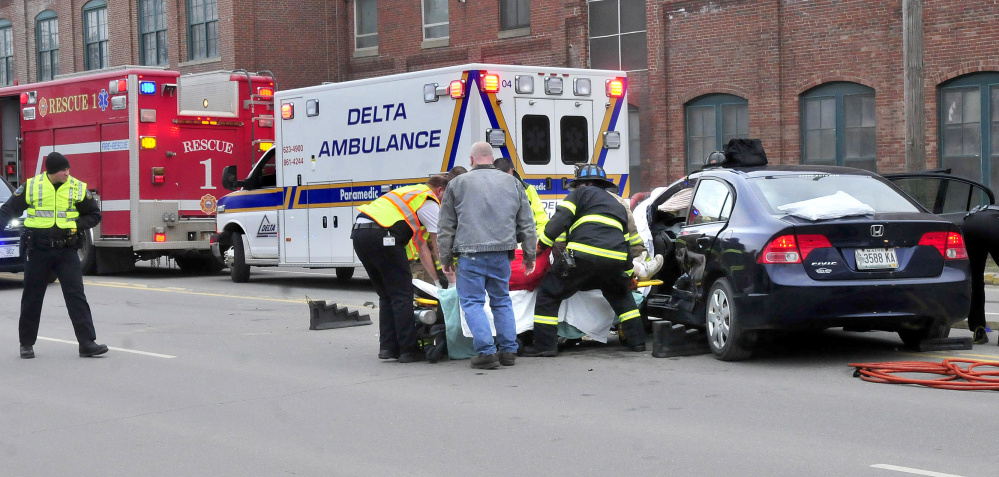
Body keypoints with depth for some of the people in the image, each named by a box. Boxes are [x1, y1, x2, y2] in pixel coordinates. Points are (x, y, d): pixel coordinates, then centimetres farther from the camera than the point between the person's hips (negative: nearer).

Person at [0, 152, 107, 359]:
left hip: (66, 250, 0)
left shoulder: (78, 188, 0)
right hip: (38, 250, 0)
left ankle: (87, 343, -7)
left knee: (76, 295, -6)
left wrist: (77, 225, -8)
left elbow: (94, 215, 8)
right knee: (32, 297, 9)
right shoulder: (30, 187, -2)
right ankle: (26, 343, 23)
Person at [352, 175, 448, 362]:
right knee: (402, 295, 0)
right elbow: (439, 245, 5)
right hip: (381, 236, -9)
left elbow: (421, 246, 31)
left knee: (386, 295, 18)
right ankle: (408, 350, 2)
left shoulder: (412, 194, 32)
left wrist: (437, 278, 28)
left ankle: (387, 347, 16)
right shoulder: (430, 204, 6)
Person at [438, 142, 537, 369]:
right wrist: (529, 255, 22)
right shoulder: (512, 182, 13)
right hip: (501, 253, 3)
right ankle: (508, 350, 14)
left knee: (472, 302, 2)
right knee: (502, 301, 15)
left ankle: (486, 352, -7)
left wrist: (445, 259, 15)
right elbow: (526, 224, 16)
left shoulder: (458, 183, 6)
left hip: (471, 252, -3)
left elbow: (447, 226, 8)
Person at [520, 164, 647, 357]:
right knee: (621, 296, 32)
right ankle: (637, 340, 27)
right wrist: (629, 274, 40)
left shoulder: (581, 194, 16)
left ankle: (545, 344, -2)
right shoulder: (619, 206, 34)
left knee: (549, 292, 4)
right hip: (615, 260, 6)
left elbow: (560, 218, 0)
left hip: (583, 256, -6)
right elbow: (627, 242, 35)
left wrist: (543, 243, 4)